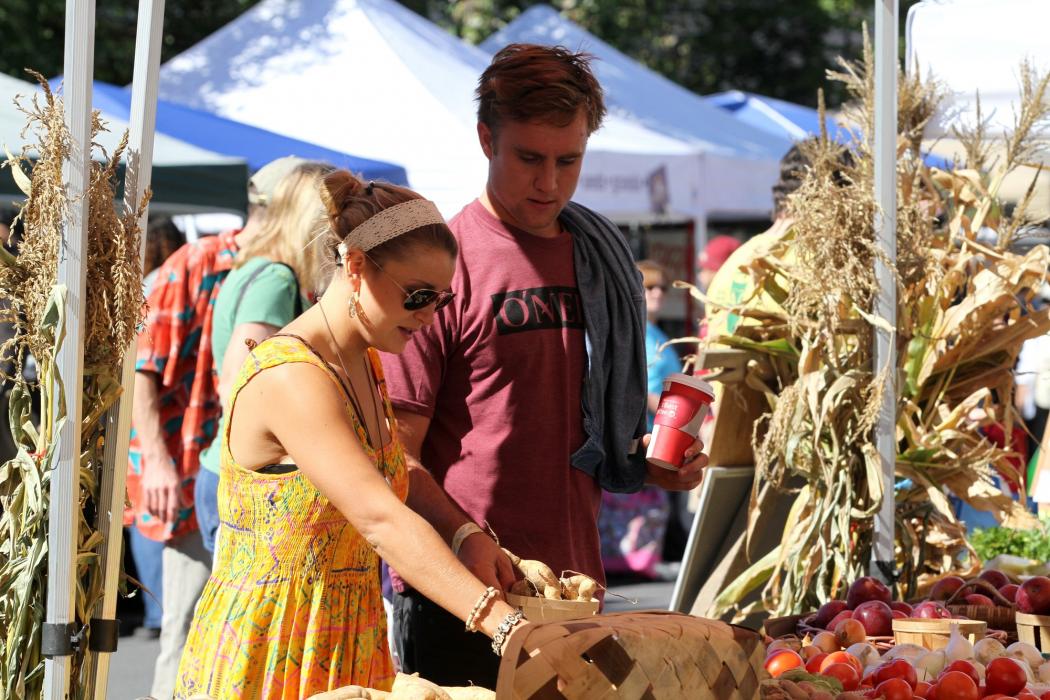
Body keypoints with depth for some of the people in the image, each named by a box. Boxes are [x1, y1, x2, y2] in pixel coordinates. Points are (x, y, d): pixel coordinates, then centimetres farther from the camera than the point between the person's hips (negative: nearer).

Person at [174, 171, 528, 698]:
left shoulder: (366, 363, 10)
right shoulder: (289, 378, -21)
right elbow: (382, 521, -31)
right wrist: (505, 625, -38)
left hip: (348, 651, 8)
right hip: (268, 653, -8)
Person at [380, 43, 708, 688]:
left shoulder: (602, 259, 13)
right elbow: (395, 450, -10)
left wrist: (654, 465, 5)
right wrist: (464, 535, -25)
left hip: (573, 584, 5)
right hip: (459, 592, -5)